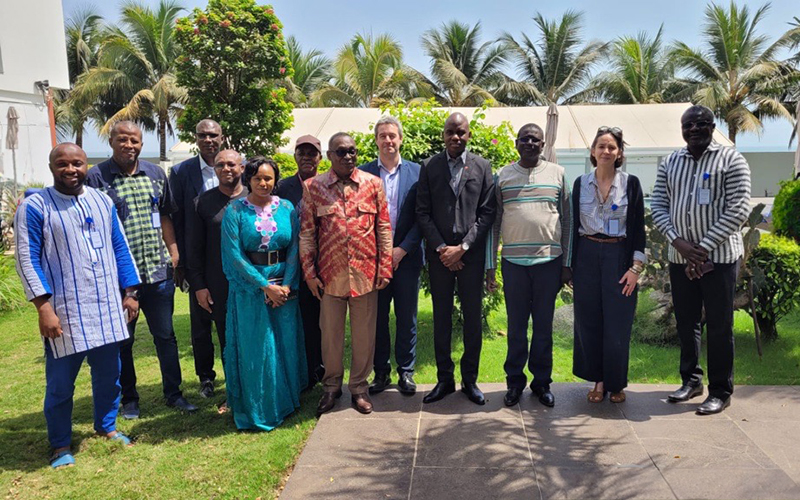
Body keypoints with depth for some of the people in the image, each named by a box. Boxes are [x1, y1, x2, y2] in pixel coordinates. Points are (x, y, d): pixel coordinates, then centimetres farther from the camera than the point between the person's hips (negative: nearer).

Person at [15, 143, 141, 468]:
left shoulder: (102, 202, 9)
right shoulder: (34, 207, -6)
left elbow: (120, 248, 12)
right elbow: (27, 259, -9)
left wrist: (129, 292, 9)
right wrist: (43, 307, -15)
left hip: (107, 307, 4)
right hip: (64, 312, -4)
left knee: (109, 374, 14)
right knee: (60, 382, 6)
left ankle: (106, 427, 35)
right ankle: (61, 446, 23)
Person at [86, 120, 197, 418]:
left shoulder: (155, 174, 8)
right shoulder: (95, 178, -5)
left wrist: (173, 252, 8)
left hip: (158, 270, 3)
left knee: (165, 335, 11)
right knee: (122, 340, 11)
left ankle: (173, 393, 24)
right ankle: (129, 399, 27)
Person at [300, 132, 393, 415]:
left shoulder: (372, 183, 2)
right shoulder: (313, 187, 1)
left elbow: (384, 229, 3)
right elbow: (306, 233, 2)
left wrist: (385, 268, -1)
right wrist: (309, 273, -3)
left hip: (365, 272, 0)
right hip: (330, 274, 0)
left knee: (364, 334, 9)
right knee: (331, 333, 10)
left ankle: (359, 387, 25)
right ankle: (332, 386, 29)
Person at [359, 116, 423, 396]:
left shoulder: (416, 172, 4)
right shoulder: (363, 173, 4)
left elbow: (422, 216, -1)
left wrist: (402, 249, -9)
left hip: (406, 256, 0)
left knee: (407, 318, 8)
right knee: (377, 317, 7)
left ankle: (406, 371, 21)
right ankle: (381, 372, 20)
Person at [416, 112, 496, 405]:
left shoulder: (482, 167, 4)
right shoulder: (429, 166, 5)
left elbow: (487, 212, -1)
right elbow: (423, 212, 1)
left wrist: (463, 247, -9)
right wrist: (441, 248, -8)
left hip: (471, 253, 0)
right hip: (439, 254, 1)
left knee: (472, 318, 5)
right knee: (441, 318, 8)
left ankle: (470, 379, 19)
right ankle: (444, 379, 19)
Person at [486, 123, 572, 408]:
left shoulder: (557, 174, 7)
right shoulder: (502, 176, 6)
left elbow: (567, 221, 7)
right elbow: (493, 224, 6)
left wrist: (567, 264, 2)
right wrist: (490, 267, 2)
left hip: (549, 260, 0)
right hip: (513, 262, 0)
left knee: (544, 325, 8)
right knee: (516, 326, 7)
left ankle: (542, 381, 21)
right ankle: (515, 382, 19)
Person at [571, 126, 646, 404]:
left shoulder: (631, 183, 0)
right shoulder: (581, 183, 5)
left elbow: (638, 227, -1)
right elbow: (574, 225, 8)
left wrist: (636, 267, -9)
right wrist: (571, 266, 5)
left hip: (619, 257, -2)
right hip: (587, 258, 2)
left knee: (617, 324, 2)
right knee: (589, 322, 5)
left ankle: (616, 383, 18)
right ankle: (598, 380, 20)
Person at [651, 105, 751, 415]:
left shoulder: (731, 160, -3)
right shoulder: (670, 163, 9)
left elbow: (738, 210, -10)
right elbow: (659, 207, 6)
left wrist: (704, 247, -15)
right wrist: (678, 241, -10)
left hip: (719, 256, -4)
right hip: (680, 257, 4)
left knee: (719, 326, 2)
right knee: (686, 322, 13)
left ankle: (720, 392, 16)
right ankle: (691, 380, 30)